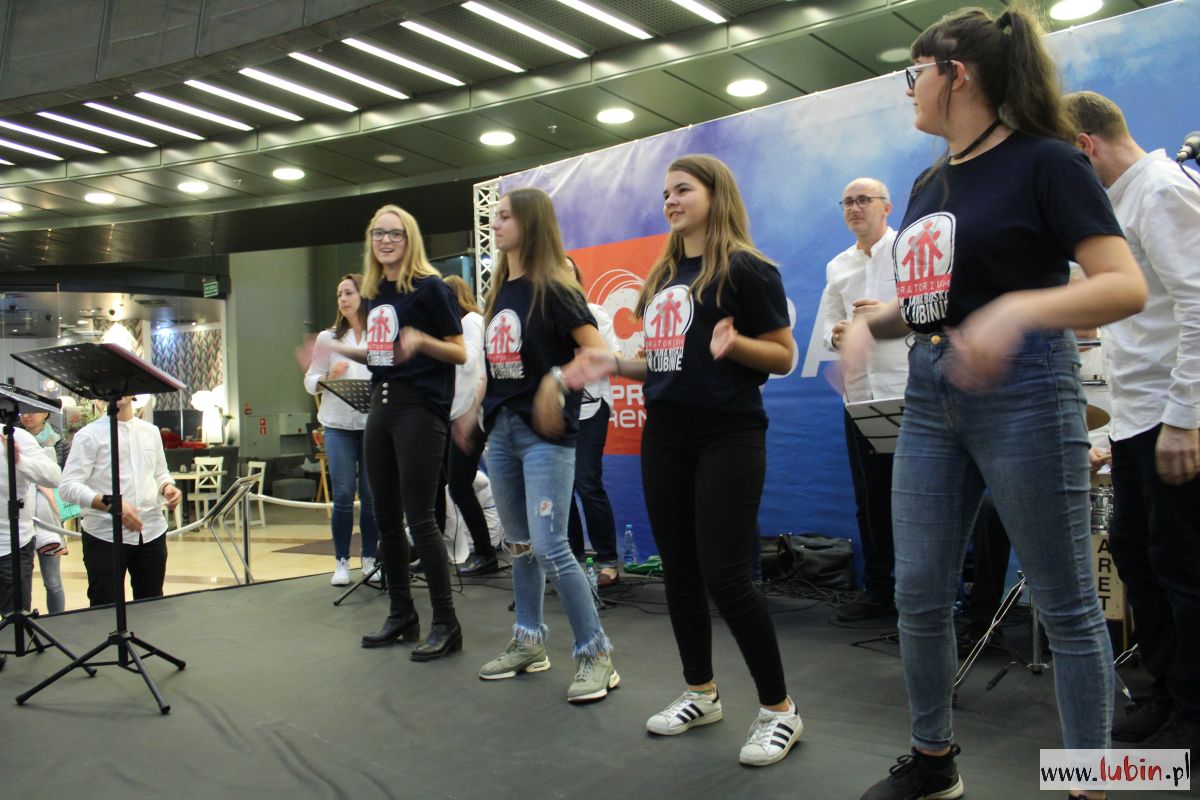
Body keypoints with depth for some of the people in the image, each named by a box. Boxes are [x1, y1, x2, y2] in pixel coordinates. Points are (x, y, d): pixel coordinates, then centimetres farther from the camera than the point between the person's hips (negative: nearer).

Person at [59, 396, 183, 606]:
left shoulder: (151, 431, 11)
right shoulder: (89, 435, -5)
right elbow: (67, 486, -13)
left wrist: (167, 488, -1)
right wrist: (110, 504, -27)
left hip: (152, 534, 5)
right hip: (105, 536, -4)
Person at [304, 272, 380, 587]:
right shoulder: (328, 338, 9)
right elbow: (310, 380, 8)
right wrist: (329, 377, -11)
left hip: (374, 423, -1)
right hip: (338, 424, 1)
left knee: (371, 495, 3)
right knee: (343, 495, -2)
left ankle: (370, 559, 15)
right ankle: (341, 561, 9)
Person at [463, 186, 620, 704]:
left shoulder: (553, 287, -8)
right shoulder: (500, 290, 13)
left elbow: (596, 349, -15)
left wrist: (558, 382, -29)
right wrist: (474, 412, 16)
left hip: (545, 431, -8)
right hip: (502, 428, 8)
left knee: (549, 546, -11)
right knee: (518, 543, 15)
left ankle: (596, 656, 0)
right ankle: (529, 642, 28)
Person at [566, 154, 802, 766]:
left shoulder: (744, 269, -6)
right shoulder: (662, 276, 15)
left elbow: (784, 357, -8)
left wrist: (733, 342, -25)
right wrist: (614, 366, 6)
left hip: (727, 434, -7)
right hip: (665, 434, 7)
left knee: (724, 574, -9)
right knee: (678, 570, 11)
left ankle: (779, 709, 8)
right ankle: (700, 694, 28)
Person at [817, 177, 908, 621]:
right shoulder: (838, 266, 17)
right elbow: (827, 320, 17)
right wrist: (836, 335, -4)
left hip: (910, 391, -5)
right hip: (859, 395, 5)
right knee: (869, 499, 10)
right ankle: (877, 591, 20)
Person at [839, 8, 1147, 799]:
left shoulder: (1044, 160, -7)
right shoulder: (929, 185, 14)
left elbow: (1127, 286, -14)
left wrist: (1019, 310, -30)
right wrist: (869, 323, 0)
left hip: (1022, 390, -7)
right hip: (931, 394, 7)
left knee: (1066, 604, 4)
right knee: (920, 593, 9)